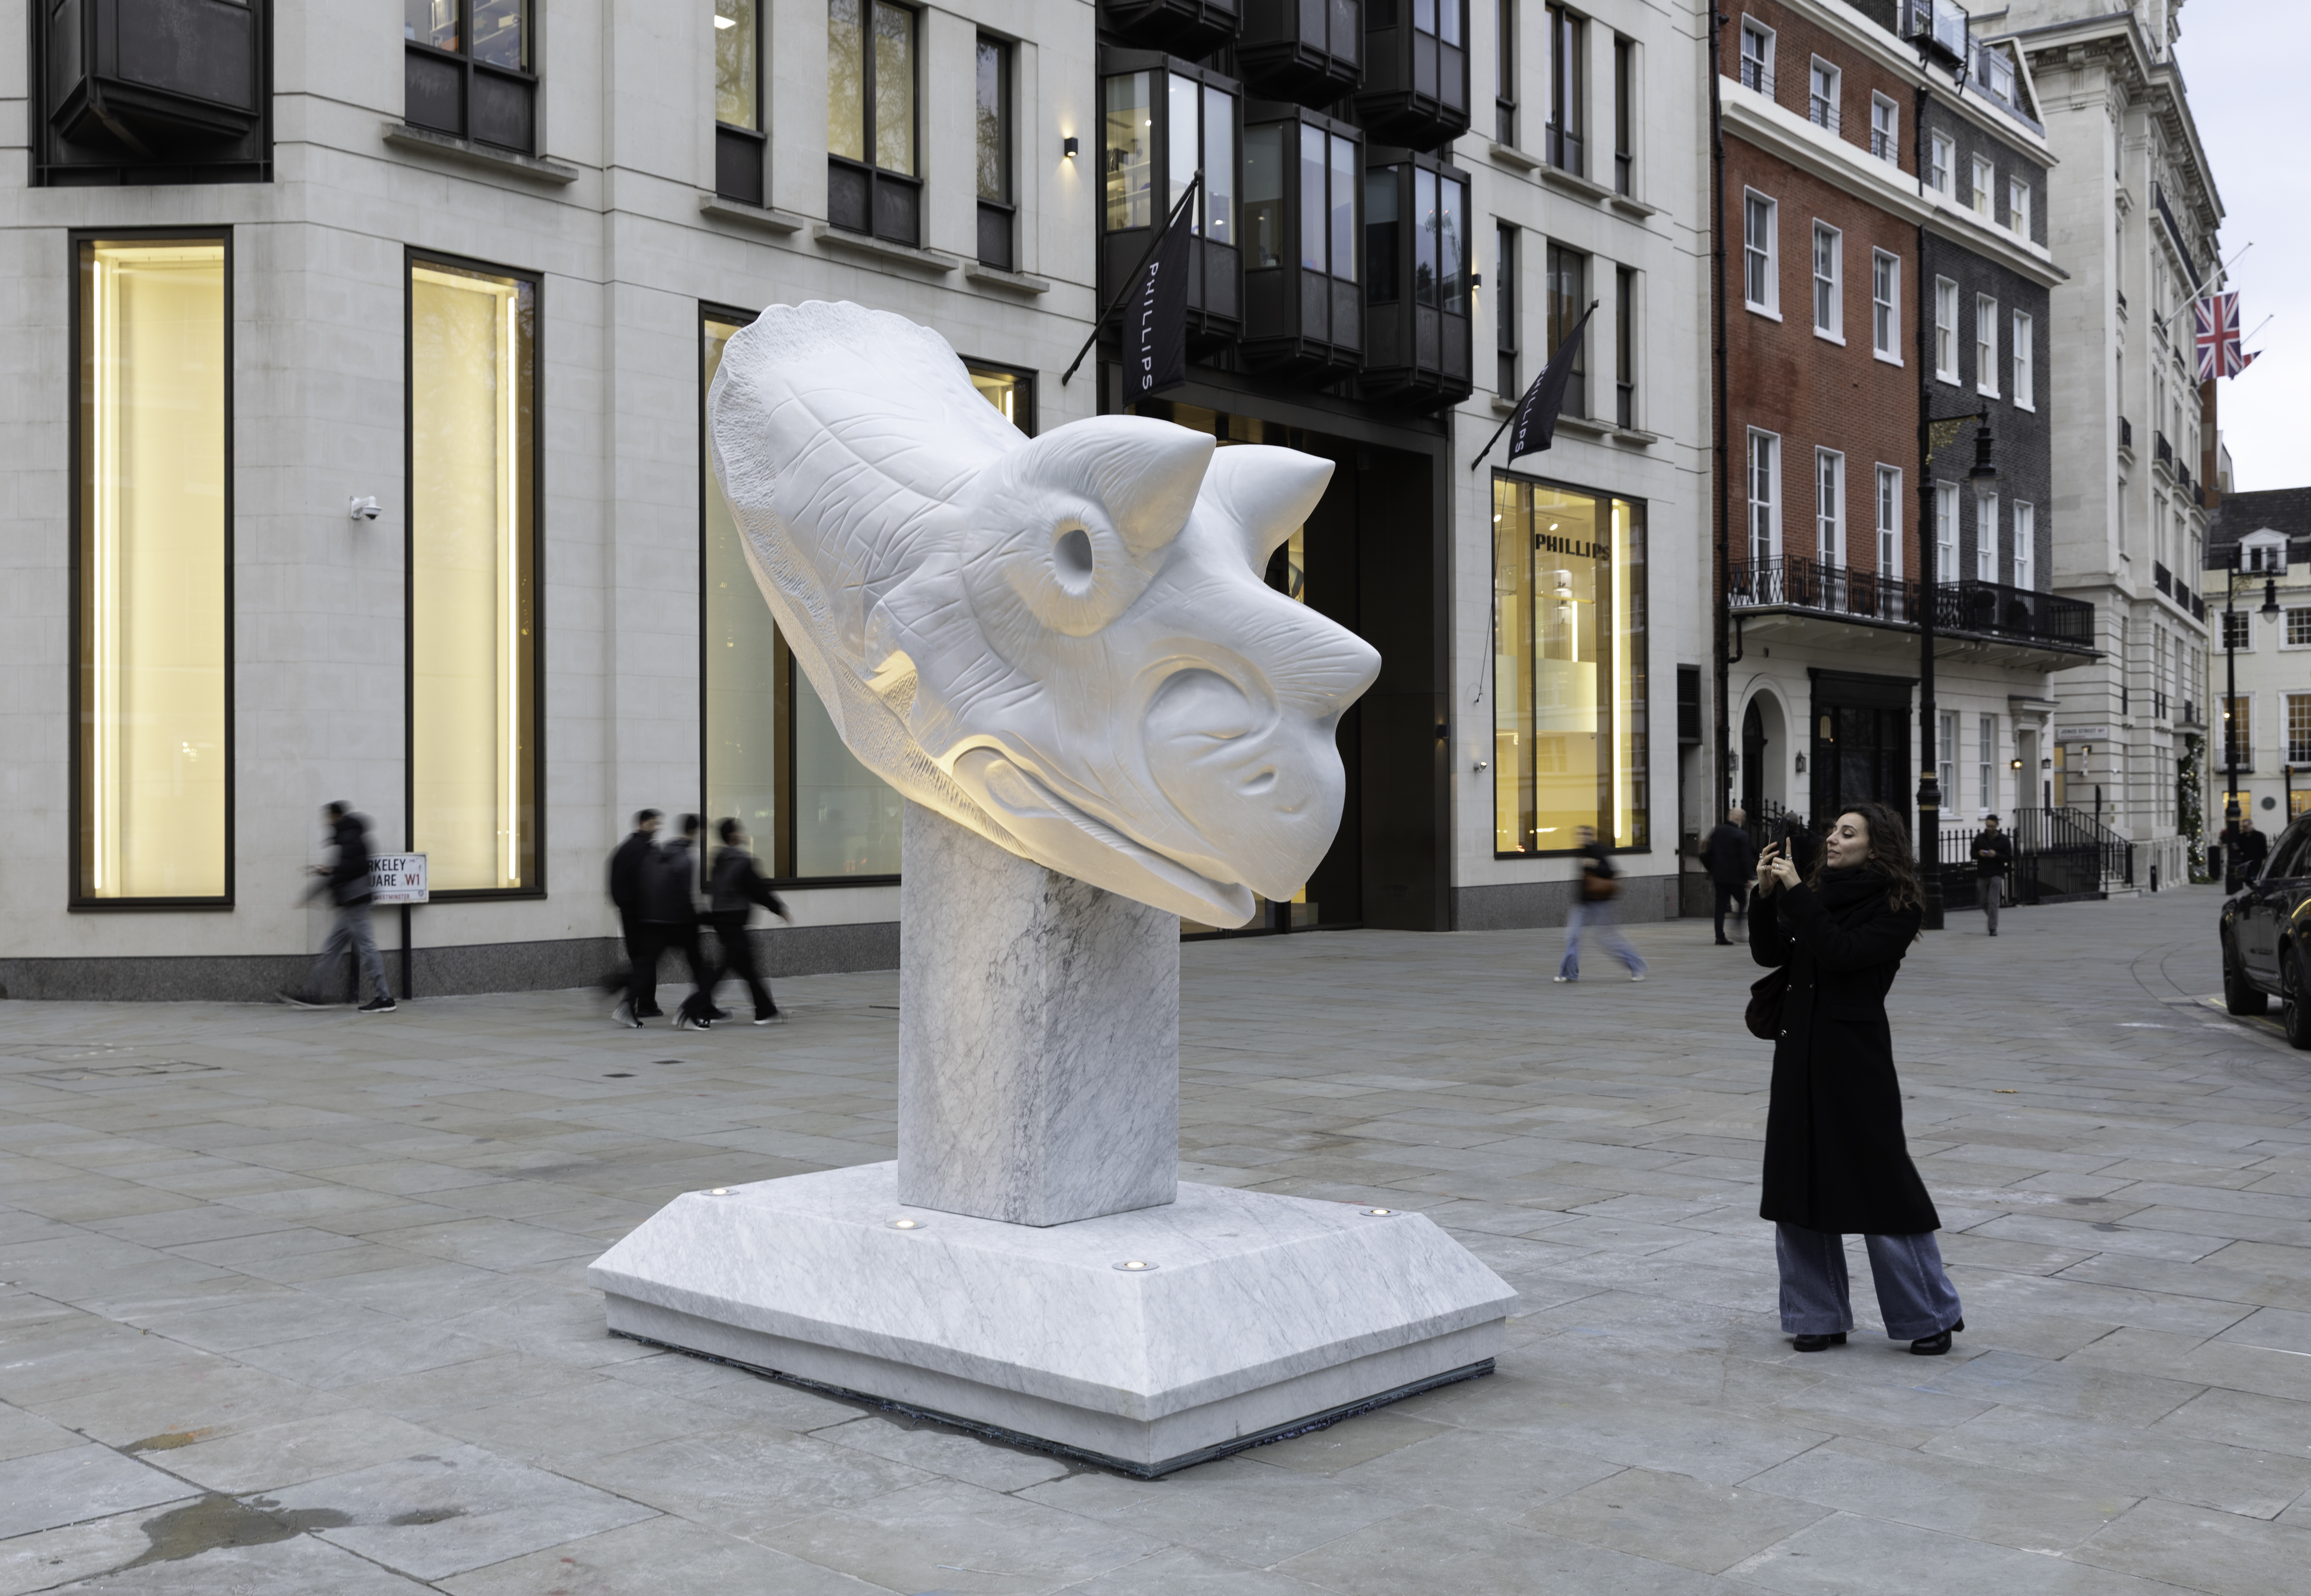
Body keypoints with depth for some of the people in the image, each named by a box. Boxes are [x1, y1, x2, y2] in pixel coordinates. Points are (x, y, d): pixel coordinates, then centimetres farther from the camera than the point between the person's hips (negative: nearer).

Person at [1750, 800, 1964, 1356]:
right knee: (1797, 1184, 8)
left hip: (1857, 1058, -6)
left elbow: (1841, 953, -20)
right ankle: (1819, 1316, 18)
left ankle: (1932, 1316, 14)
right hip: (1799, 1053, 7)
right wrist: (1766, 895, -6)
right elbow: (1769, 954, 6)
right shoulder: (1819, 892, 11)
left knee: (1879, 1182, -2)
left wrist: (1796, 893, -18)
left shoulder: (1898, 907, -7)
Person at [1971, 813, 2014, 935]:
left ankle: (1993, 928, -11)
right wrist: (1979, 854, -11)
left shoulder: (2004, 840, 0)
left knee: (1993, 902, -13)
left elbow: (2009, 858, -1)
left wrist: (1996, 855, -19)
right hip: (1983, 874, 3)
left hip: (1997, 874, -3)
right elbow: (1973, 854, 12)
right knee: (1984, 903, 10)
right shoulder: (1980, 839, 7)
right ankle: (1992, 920, 37)